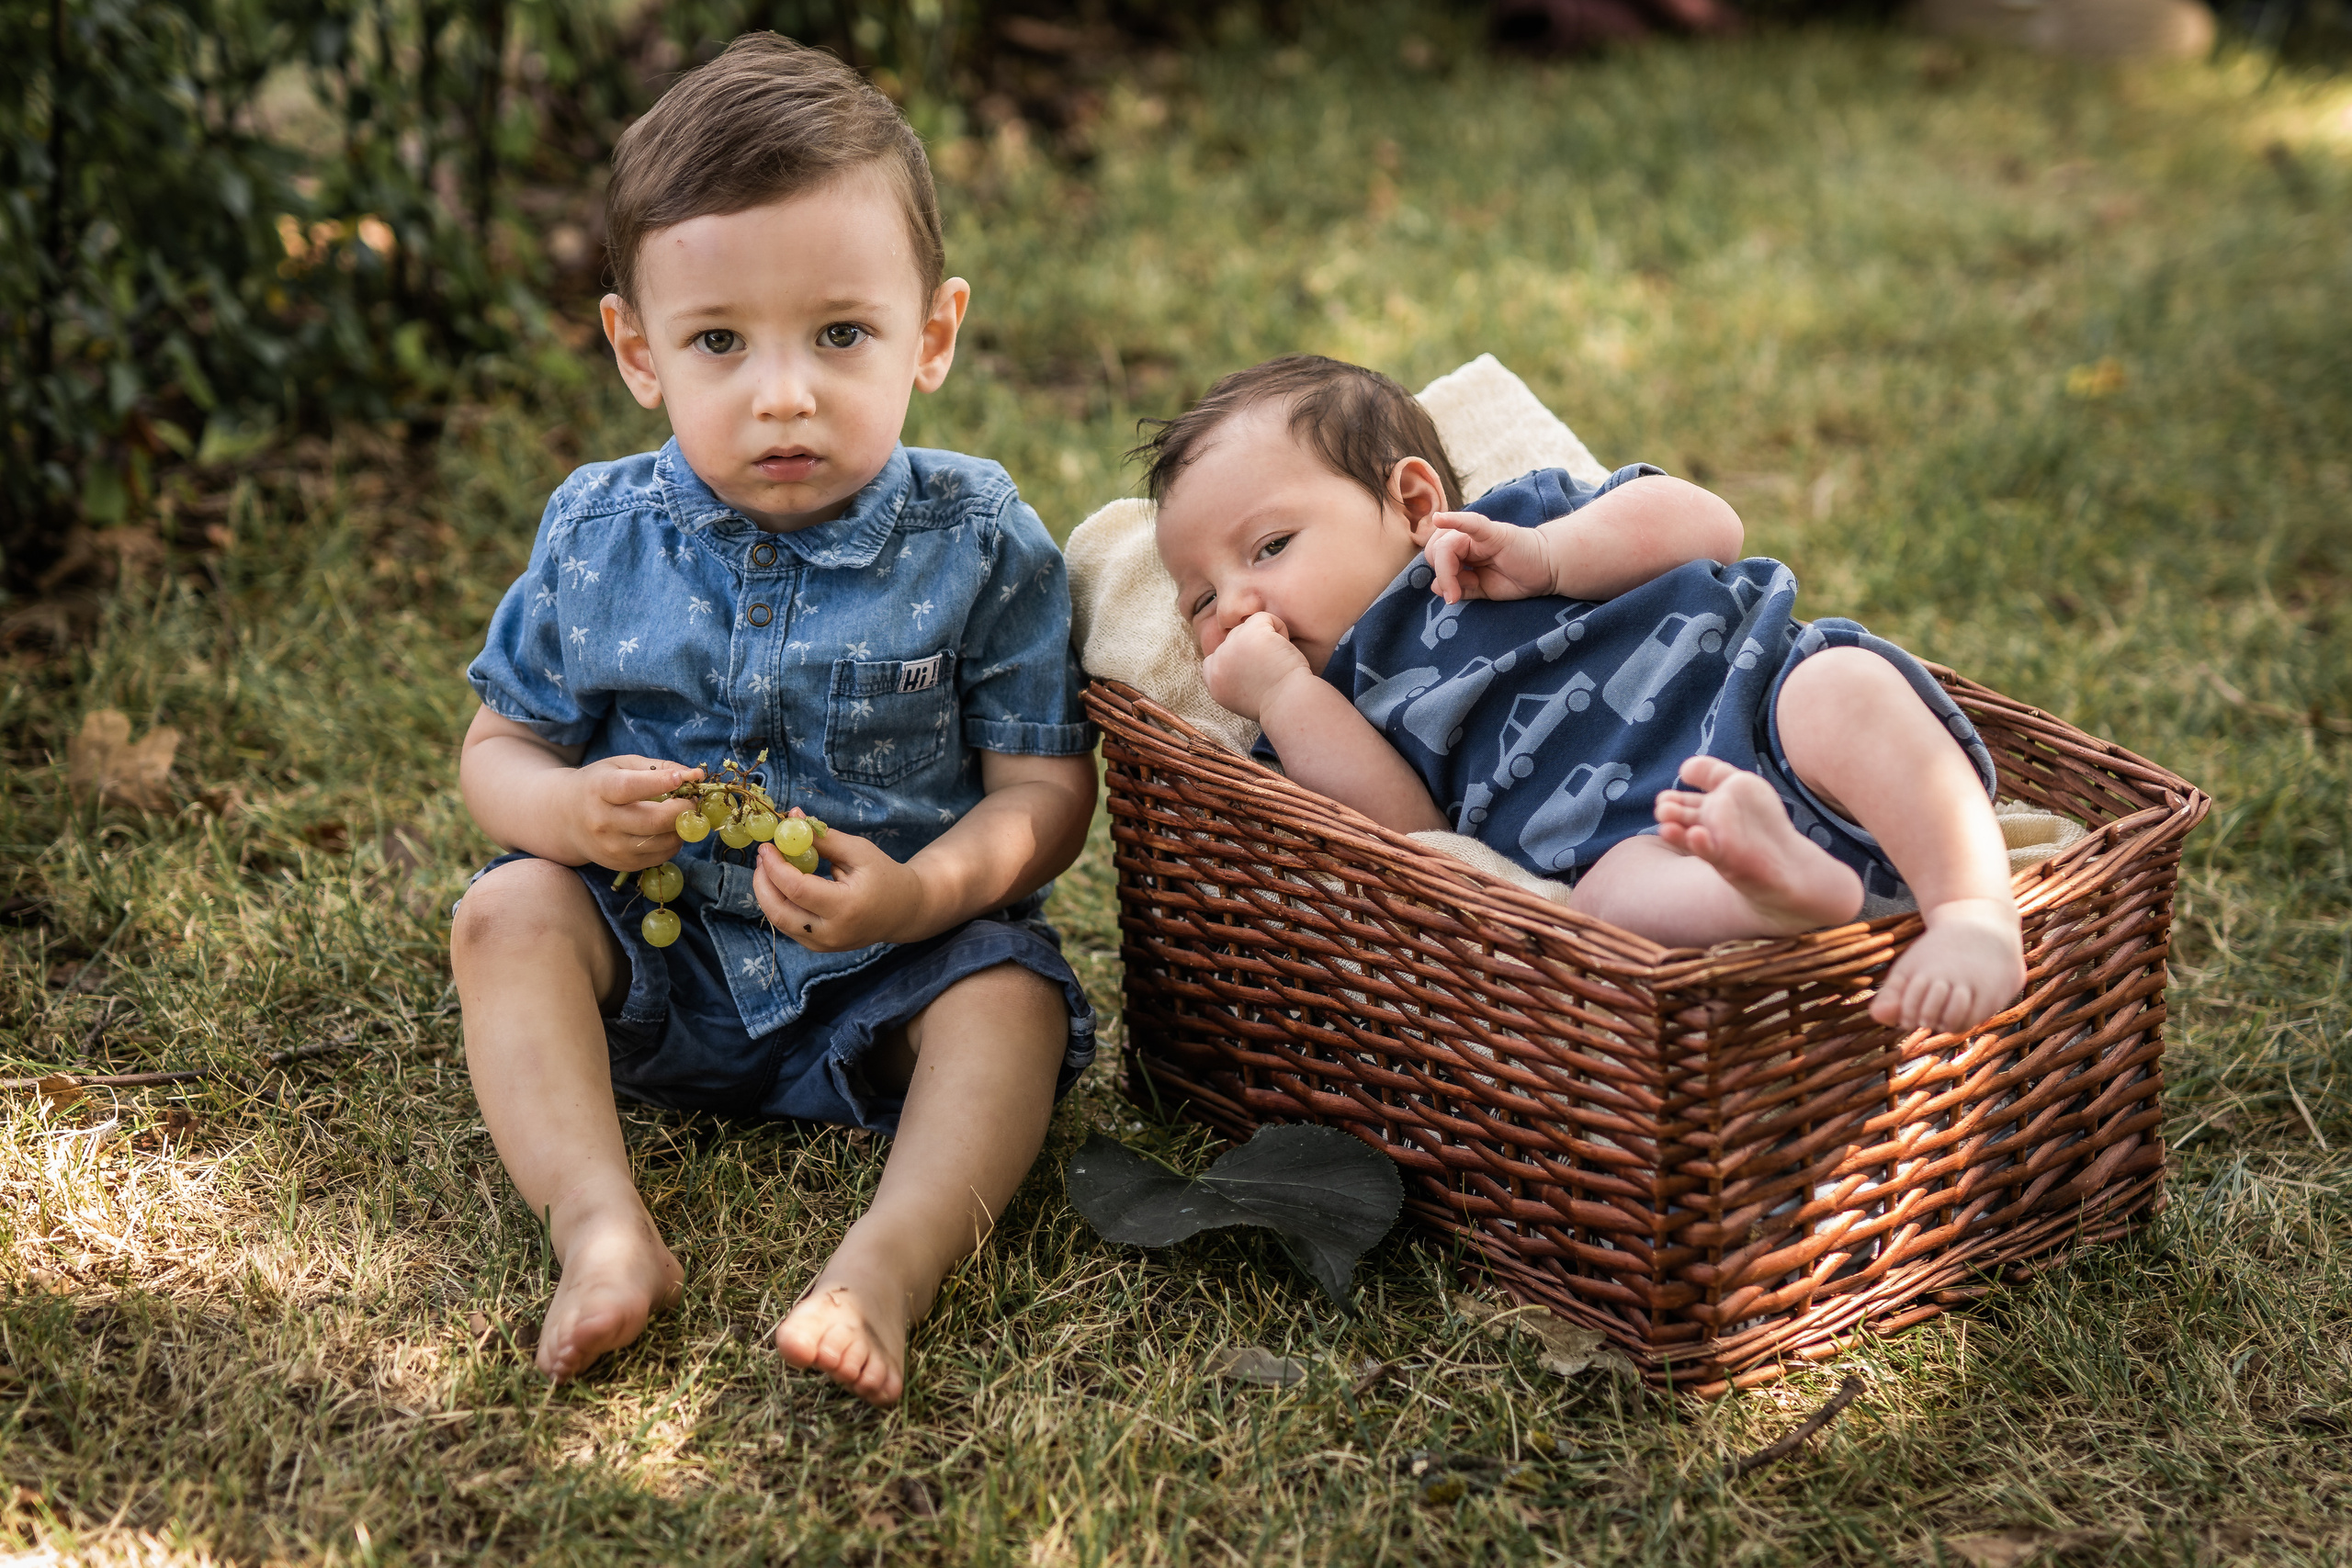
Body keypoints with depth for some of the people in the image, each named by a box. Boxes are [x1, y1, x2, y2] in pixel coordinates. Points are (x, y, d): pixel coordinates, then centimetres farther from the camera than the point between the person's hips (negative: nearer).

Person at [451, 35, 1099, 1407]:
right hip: (656, 956, 2)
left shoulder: (978, 546, -11)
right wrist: (567, 807, -20)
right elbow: (500, 746, 5)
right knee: (509, 909, -20)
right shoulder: (598, 537, -4)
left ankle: (893, 1258, -45)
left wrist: (923, 893, -31)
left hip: (888, 979, -2)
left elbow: (1044, 789, -11)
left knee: (1011, 994, -28)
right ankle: (603, 1225, -34)